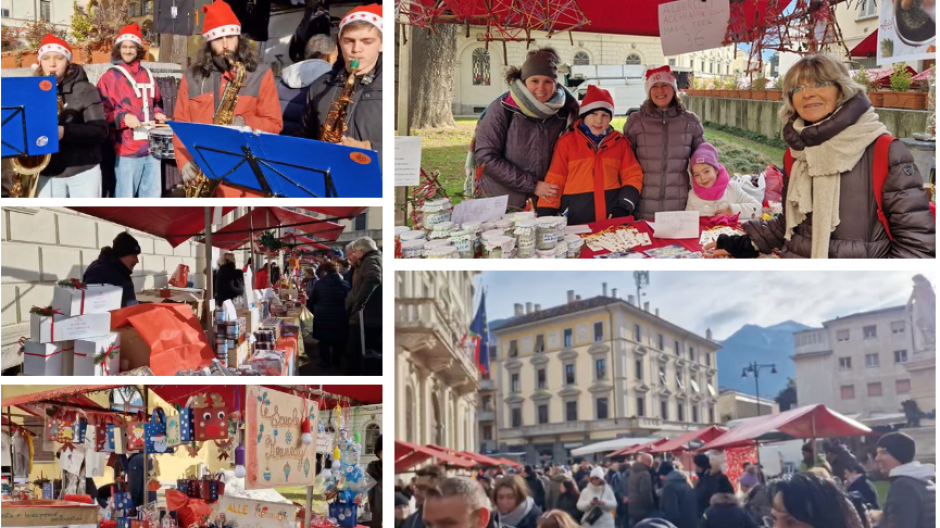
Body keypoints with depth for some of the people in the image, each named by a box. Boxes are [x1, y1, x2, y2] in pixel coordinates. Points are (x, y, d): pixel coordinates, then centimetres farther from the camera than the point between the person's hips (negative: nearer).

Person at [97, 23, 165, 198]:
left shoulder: (147, 75, 14)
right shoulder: (109, 78, -2)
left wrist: (158, 114, 7)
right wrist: (123, 118, -20)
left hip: (151, 147, 6)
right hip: (127, 149, -6)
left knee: (152, 196, 11)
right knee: (125, 199, -4)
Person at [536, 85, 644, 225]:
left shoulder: (619, 142, 11)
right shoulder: (567, 141, 4)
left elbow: (632, 176, 9)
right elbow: (554, 181, 3)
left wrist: (623, 208, -6)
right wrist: (545, 219, -4)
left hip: (614, 220, 2)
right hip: (576, 223, -2)